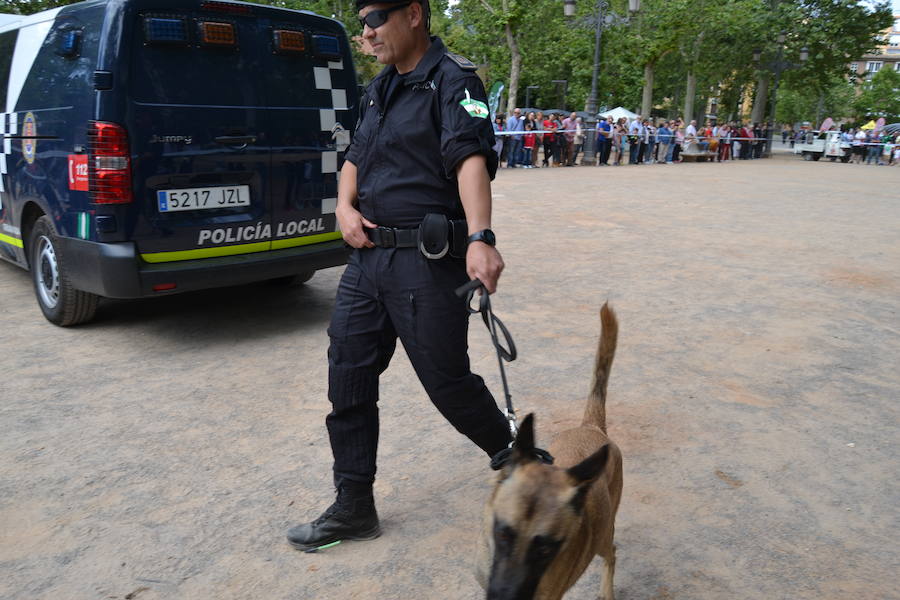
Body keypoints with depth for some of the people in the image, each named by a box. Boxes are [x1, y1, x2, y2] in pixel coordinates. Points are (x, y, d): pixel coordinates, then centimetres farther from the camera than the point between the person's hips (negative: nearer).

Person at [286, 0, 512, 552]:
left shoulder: (453, 80, -7)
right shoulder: (379, 89, 18)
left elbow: (471, 158, -23)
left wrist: (480, 238, -39)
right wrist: (345, 205, 4)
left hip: (427, 264, -8)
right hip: (368, 258, 8)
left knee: (448, 382, 1)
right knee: (348, 381, 8)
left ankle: (513, 457, 31)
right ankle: (354, 507, 23)